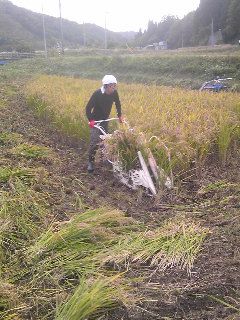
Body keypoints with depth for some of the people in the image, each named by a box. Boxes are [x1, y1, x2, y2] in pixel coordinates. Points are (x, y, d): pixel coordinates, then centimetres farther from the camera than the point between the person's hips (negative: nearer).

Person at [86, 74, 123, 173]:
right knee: (95, 141, -15)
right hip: (95, 120, -5)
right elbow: (88, 108, -21)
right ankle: (90, 162, -2)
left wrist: (120, 116, 8)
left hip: (105, 120, 5)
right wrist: (90, 120, -29)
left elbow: (118, 104, 9)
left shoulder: (114, 93, -11)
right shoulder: (97, 94, -24)